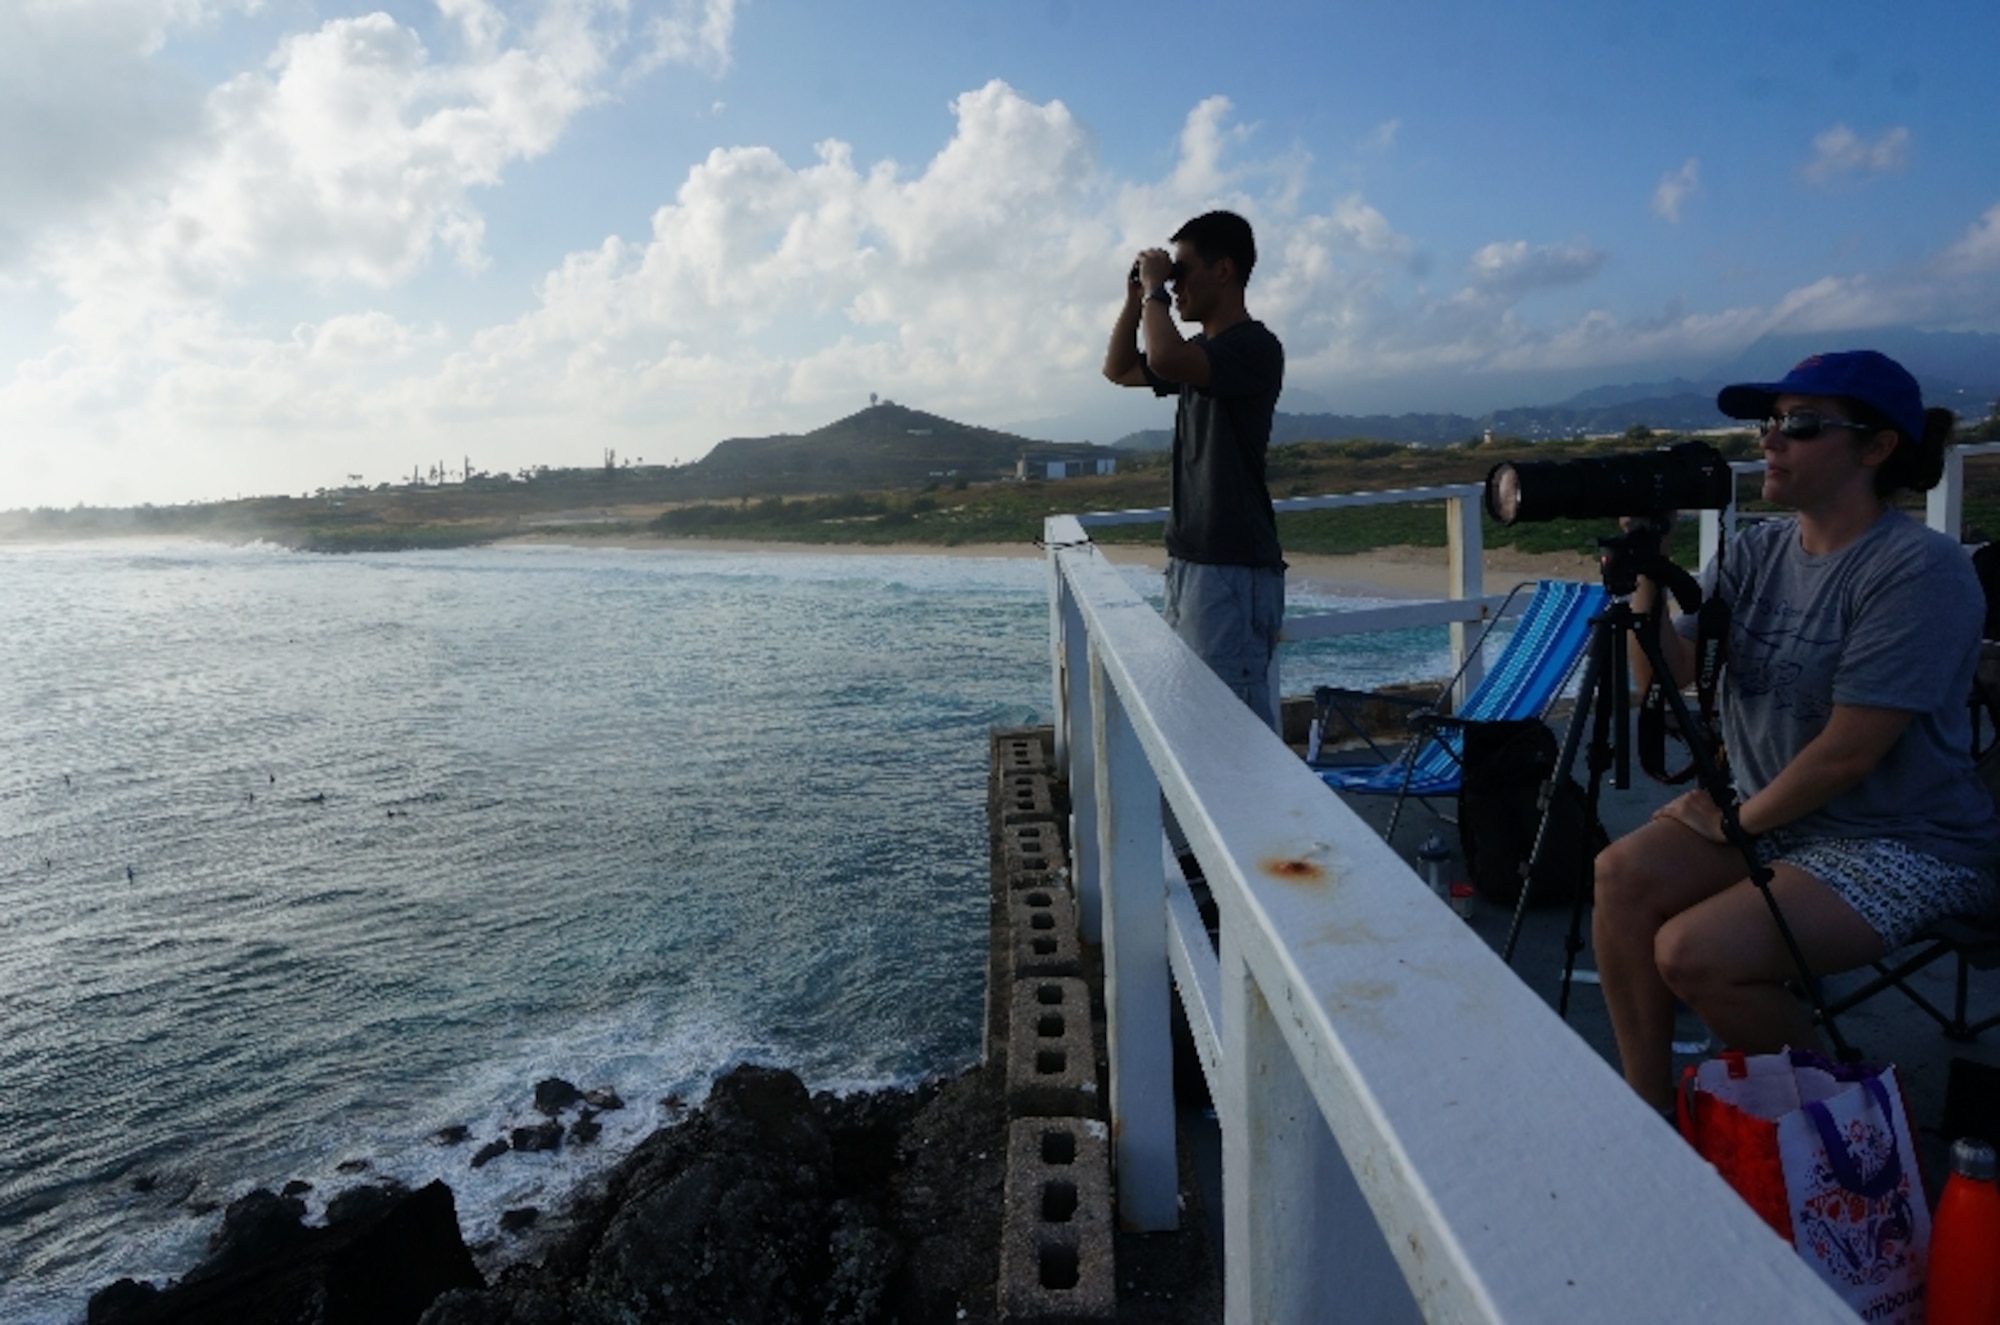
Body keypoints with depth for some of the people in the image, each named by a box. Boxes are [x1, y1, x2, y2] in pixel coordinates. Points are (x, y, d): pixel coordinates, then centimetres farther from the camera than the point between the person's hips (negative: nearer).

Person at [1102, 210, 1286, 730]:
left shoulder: (1255, 347, -12)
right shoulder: (1201, 352, 16)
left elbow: (1164, 360, -29)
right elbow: (1119, 370, 27)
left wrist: (1155, 289, -12)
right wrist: (1135, 297, 13)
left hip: (1233, 569, -9)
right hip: (1190, 561, 9)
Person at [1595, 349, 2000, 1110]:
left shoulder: (1920, 569, -18)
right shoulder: (1757, 551, 4)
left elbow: (1848, 751, -21)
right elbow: (1665, 675, -4)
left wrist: (1743, 818, -10)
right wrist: (1647, 565, -14)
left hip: (1902, 846, -7)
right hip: (1766, 813, 7)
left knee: (1693, 954, -23)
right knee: (1623, 875, -17)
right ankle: (1650, 1109, -4)